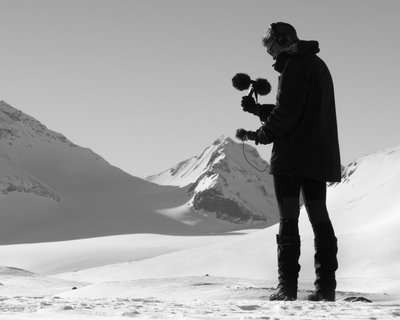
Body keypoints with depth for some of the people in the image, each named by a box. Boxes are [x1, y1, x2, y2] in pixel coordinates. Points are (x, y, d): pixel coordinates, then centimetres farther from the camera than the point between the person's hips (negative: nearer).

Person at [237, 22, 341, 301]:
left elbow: (286, 113, -17)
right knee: (320, 218, 8)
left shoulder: (295, 65, -10)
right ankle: (326, 286, 5)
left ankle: (287, 285, -8)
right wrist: (258, 109, 18)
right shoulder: (318, 65, 21)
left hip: (293, 155, -9)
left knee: (289, 219, -6)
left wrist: (259, 135, -5)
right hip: (321, 156, 9)